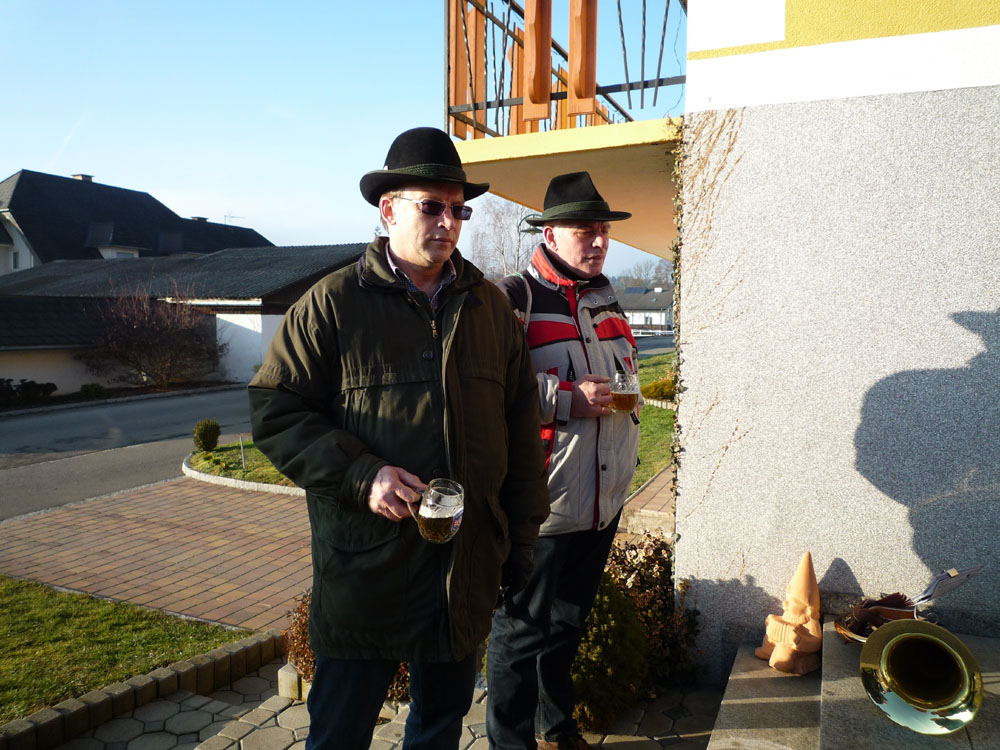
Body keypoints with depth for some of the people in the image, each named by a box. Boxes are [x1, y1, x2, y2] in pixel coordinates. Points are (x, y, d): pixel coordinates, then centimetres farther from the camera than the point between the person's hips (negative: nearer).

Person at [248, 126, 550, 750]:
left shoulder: (490, 306, 6)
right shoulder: (332, 304, -6)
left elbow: (522, 426, 9)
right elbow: (274, 412, -7)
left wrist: (521, 536, 9)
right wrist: (362, 475, -20)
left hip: (468, 565, 4)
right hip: (365, 565, -4)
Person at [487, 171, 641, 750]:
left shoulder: (606, 299, 13)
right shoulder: (514, 298, -12)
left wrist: (620, 395, 11)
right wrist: (567, 399, -23)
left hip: (604, 501, 8)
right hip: (540, 505, -8)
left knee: (568, 623, 24)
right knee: (521, 631, 9)